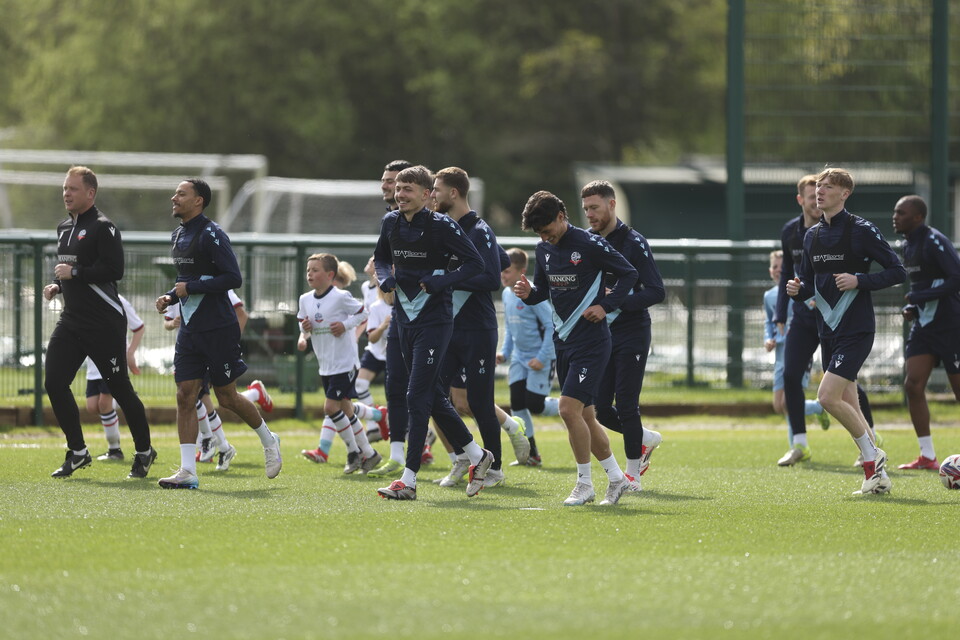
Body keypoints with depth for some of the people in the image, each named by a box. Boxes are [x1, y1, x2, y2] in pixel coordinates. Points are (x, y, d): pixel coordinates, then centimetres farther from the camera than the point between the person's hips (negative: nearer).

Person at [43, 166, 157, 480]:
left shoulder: (102, 227, -11)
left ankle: (144, 451, 16)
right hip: (71, 321, 8)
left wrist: (75, 273, -18)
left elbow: (114, 270, -20)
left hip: (104, 323, -8)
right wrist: (56, 285, 8)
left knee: (120, 387, -1)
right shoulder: (64, 228, 15)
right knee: (54, 382, -4)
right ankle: (77, 452, 8)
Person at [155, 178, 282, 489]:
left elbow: (233, 278, -20)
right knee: (185, 394, -2)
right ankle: (187, 471, -4)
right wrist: (170, 296, 7)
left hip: (219, 329, -8)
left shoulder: (211, 235, -14)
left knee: (227, 397, 2)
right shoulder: (179, 236, 13)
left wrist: (191, 287, -20)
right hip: (190, 329, 8)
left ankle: (269, 441, 27)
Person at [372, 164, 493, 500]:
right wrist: (385, 277, 0)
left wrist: (441, 281, -22)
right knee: (432, 396, 13)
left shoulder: (441, 226, -13)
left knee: (418, 397, -11)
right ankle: (477, 456, 28)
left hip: (434, 321, -7)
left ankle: (409, 479, -11)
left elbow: (475, 262, -10)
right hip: (405, 320, 7)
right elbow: (381, 257, 22)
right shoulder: (391, 223, 5)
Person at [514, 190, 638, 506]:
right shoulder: (544, 249, 9)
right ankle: (616, 477, 23)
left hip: (591, 340, -8)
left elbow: (629, 274, -5)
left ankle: (585, 484, -4)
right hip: (563, 340, 8)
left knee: (569, 408, -15)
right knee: (585, 415, 10)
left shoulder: (589, 244, -12)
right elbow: (543, 289, 20)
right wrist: (529, 293, -3)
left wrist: (605, 306, -15)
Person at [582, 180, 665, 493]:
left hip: (631, 334, -6)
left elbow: (656, 292, -14)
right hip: (599, 335, 6)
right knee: (600, 408, 2)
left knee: (626, 405, -7)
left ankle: (633, 475, 4)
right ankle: (645, 439, 27)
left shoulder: (634, 243, -9)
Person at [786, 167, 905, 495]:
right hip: (829, 330, 8)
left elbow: (897, 271, -8)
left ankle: (872, 454, -1)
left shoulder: (860, 230, -8)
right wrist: (798, 289, -2)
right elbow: (809, 283, 21)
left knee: (828, 397, -18)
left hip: (856, 329, -8)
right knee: (848, 407, 8)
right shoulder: (812, 235, 12)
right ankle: (877, 475, 15)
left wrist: (859, 280, -19)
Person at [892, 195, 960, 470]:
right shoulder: (908, 246, 12)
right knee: (913, 385, -3)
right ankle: (927, 456, 2)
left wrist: (918, 297, -21)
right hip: (924, 324, 8)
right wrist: (912, 307, 5)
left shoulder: (935, 242, -16)